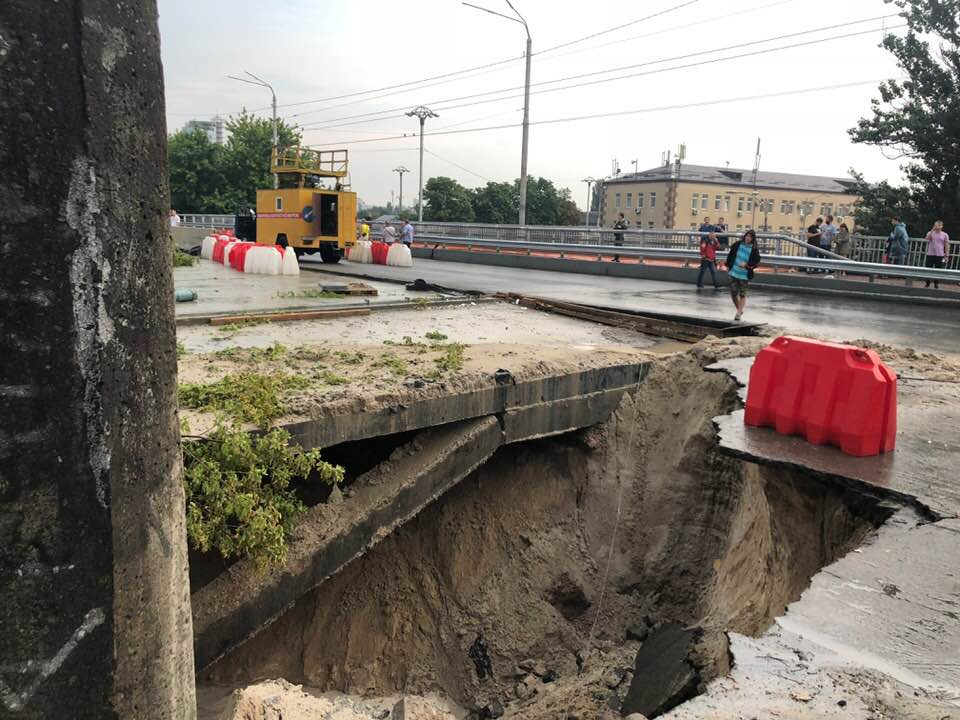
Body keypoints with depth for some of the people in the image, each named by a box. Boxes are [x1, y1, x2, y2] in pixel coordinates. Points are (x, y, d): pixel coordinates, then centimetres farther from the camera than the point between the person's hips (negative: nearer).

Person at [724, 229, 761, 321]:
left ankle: (738, 313, 12)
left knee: (742, 294, 3)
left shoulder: (754, 250, -8)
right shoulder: (737, 244, 0)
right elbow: (730, 255, 10)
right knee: (733, 293, 5)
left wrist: (747, 265, -19)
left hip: (745, 275, -3)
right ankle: (739, 310, 26)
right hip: (734, 272, 3)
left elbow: (756, 262, -5)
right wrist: (728, 266, 10)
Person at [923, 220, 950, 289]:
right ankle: (927, 283, 14)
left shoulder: (945, 235, 5)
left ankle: (936, 284, 12)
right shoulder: (930, 233, 5)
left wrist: (946, 256, -2)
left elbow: (947, 246, 5)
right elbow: (927, 238, -18)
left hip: (940, 255, 0)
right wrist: (933, 229, -19)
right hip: (930, 255, 0)